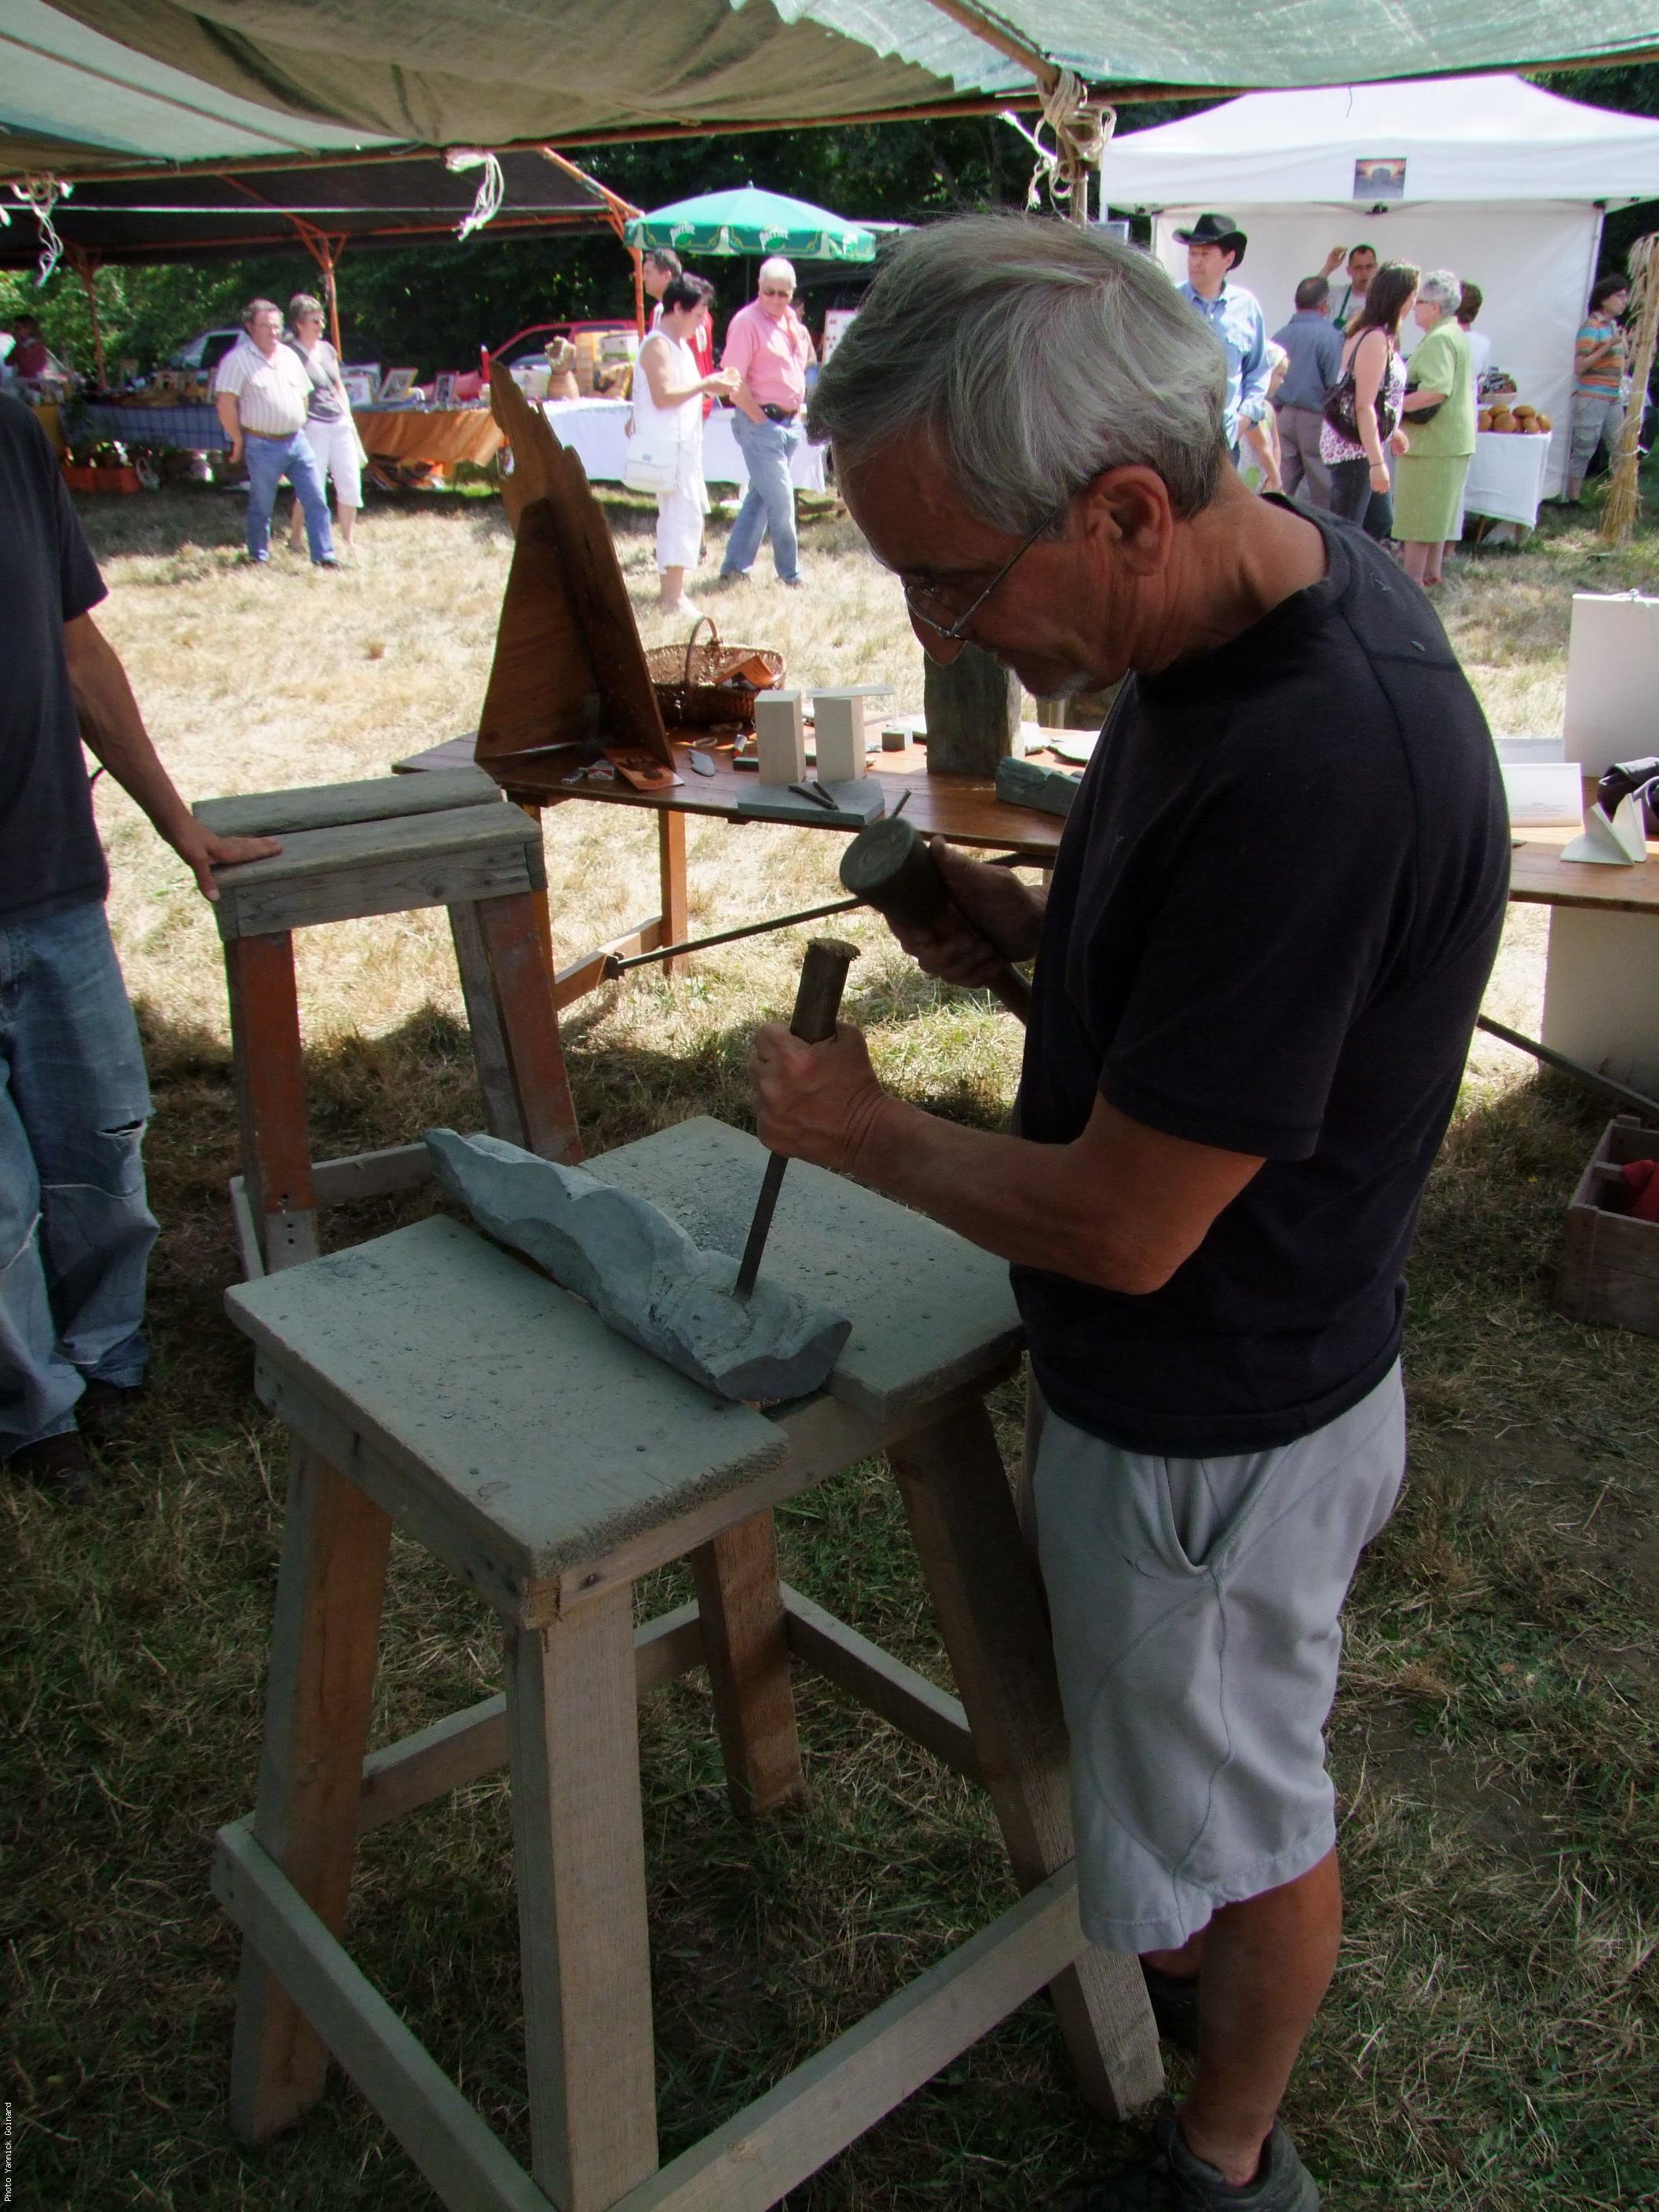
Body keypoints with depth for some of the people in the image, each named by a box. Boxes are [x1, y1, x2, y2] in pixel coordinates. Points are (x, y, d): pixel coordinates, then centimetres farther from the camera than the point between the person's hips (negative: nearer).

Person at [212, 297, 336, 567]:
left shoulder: (288, 356, 11)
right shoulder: (238, 360, -9)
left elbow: (304, 395, 22)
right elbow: (225, 404, -11)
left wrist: (299, 428, 15)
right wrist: (239, 441, -8)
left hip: (296, 441, 5)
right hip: (263, 446, -5)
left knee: (316, 499, -2)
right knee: (261, 507, 5)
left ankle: (323, 555, 3)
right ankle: (259, 558, 19)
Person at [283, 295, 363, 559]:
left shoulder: (327, 349, 14)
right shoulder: (290, 353, -6)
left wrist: (348, 418, 15)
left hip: (340, 424, 7)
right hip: (313, 426, -7)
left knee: (351, 485, 4)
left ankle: (347, 540, 16)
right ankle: (295, 539, 10)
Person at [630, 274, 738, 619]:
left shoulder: (680, 345, 20)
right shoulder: (658, 345, -12)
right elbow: (663, 396, -21)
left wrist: (712, 384, 9)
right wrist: (705, 386, -19)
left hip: (683, 444, 11)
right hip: (667, 445, -11)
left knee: (677, 515, 13)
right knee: (683, 514, -13)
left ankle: (670, 593, 19)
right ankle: (674, 597, -13)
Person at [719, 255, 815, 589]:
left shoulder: (792, 321, 12)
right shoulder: (747, 322, -12)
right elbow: (734, 380, -18)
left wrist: (798, 409, 13)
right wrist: (760, 419, -15)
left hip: (789, 421, 8)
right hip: (761, 422, -8)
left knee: (760, 495, 11)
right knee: (781, 498, -5)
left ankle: (734, 567, 18)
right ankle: (790, 573, 8)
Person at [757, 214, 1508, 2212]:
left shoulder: (1318, 760, -36)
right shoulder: (1254, 594, -6)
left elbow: (1122, 1225, -29)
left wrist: (857, 1131, -12)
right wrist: (1035, 928, -6)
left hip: (1215, 1426, -8)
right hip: (1181, 1382, 9)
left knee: (1240, 1815, 19)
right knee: (1173, 1745, 31)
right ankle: (1188, 1949, 61)